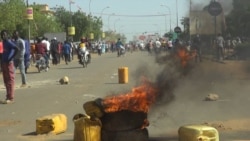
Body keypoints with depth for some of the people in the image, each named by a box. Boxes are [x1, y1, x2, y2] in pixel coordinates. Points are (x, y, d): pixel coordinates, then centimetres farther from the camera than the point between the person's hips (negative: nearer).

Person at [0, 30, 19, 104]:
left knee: (10, 80, -7)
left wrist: (11, 58, -22)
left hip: (8, 63, -9)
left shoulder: (9, 42, -13)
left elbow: (16, 49, -28)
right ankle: (8, 97, 19)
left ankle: (11, 98, -6)